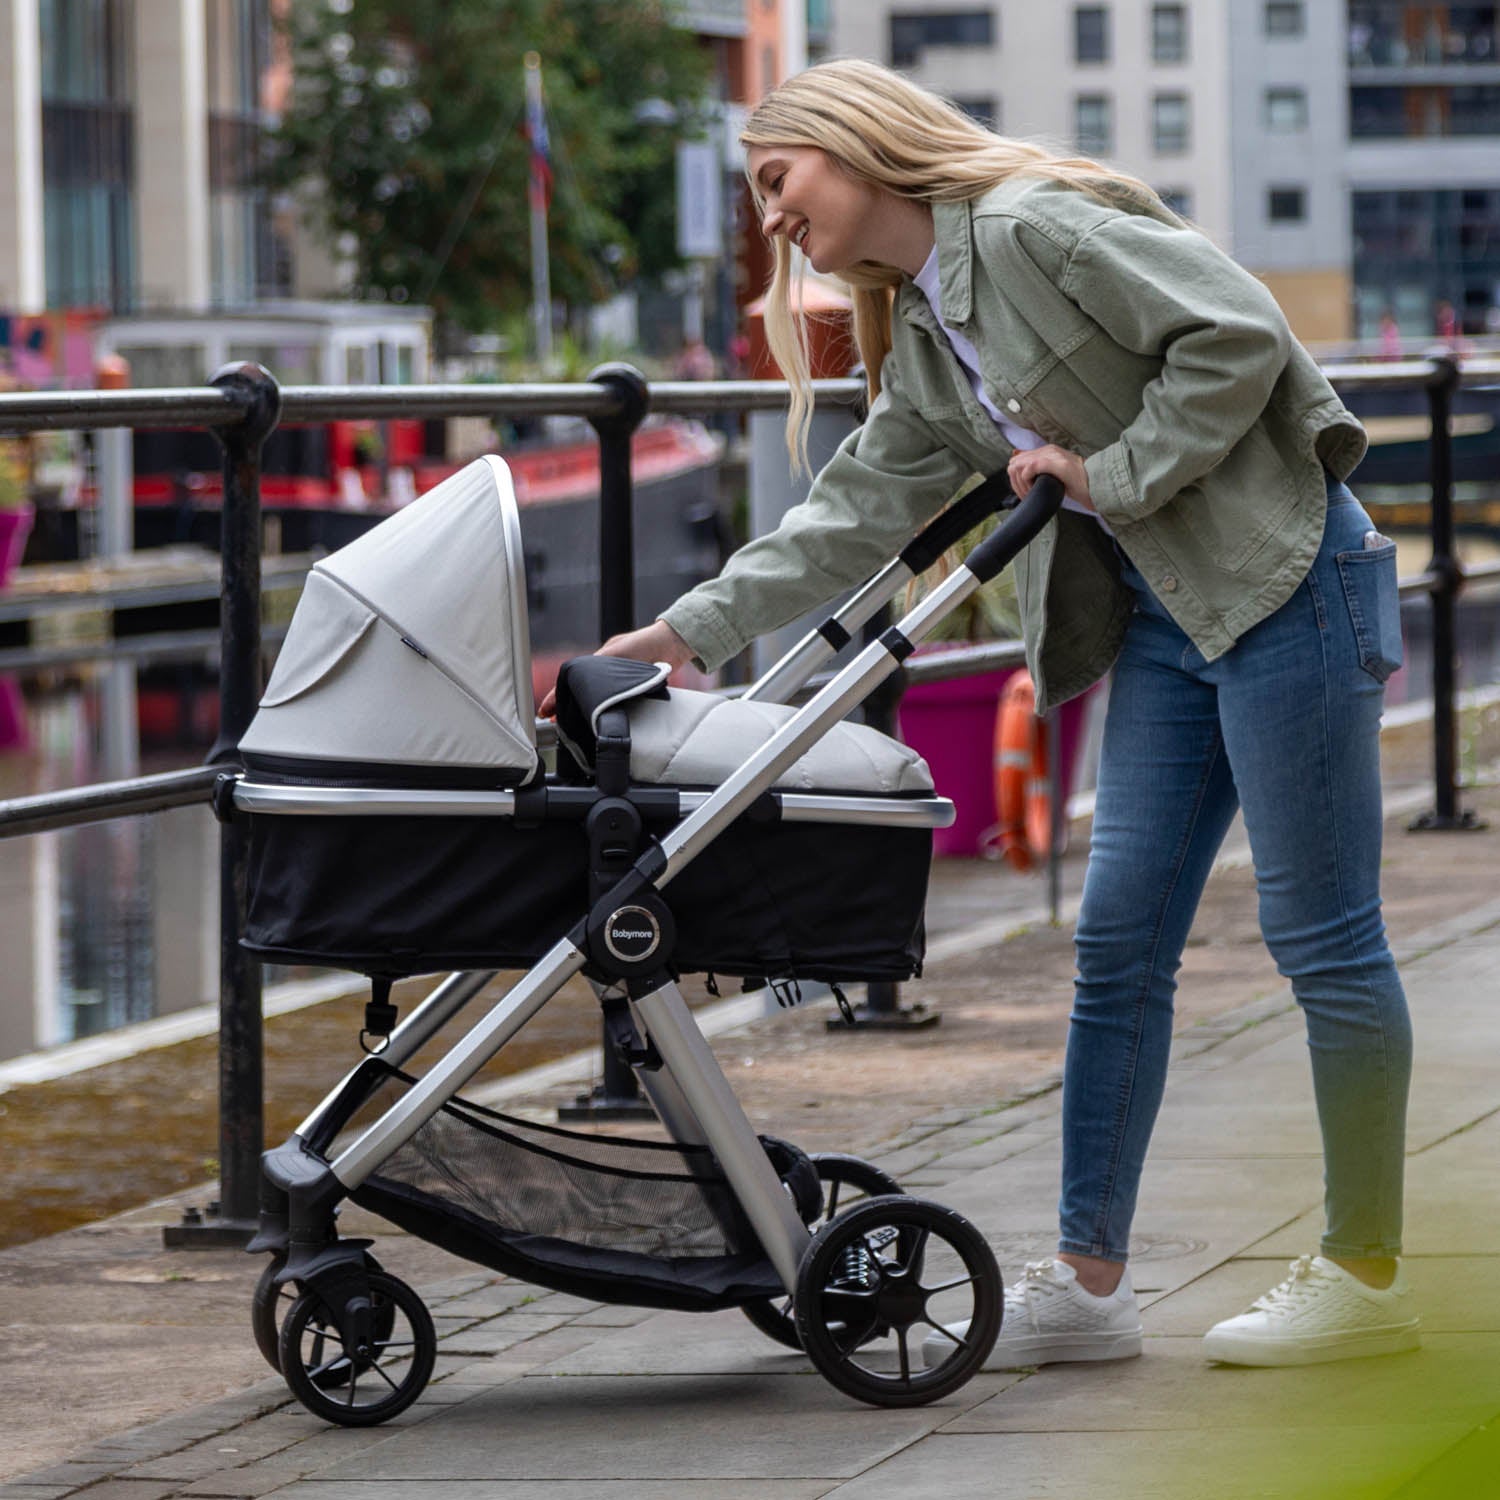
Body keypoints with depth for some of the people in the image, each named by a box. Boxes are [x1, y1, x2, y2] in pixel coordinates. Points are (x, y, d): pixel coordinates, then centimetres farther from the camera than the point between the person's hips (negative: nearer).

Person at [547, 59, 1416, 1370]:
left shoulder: (1033, 228, -14)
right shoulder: (922, 348, 15)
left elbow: (1236, 337, -19)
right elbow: (855, 517, 18)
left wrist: (1114, 474, -15)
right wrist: (690, 631, 14)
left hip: (1282, 580, -9)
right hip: (1163, 622, 10)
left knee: (1323, 939, -2)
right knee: (1119, 942, 6)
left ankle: (1366, 1275, 6)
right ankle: (1089, 1281, 10)